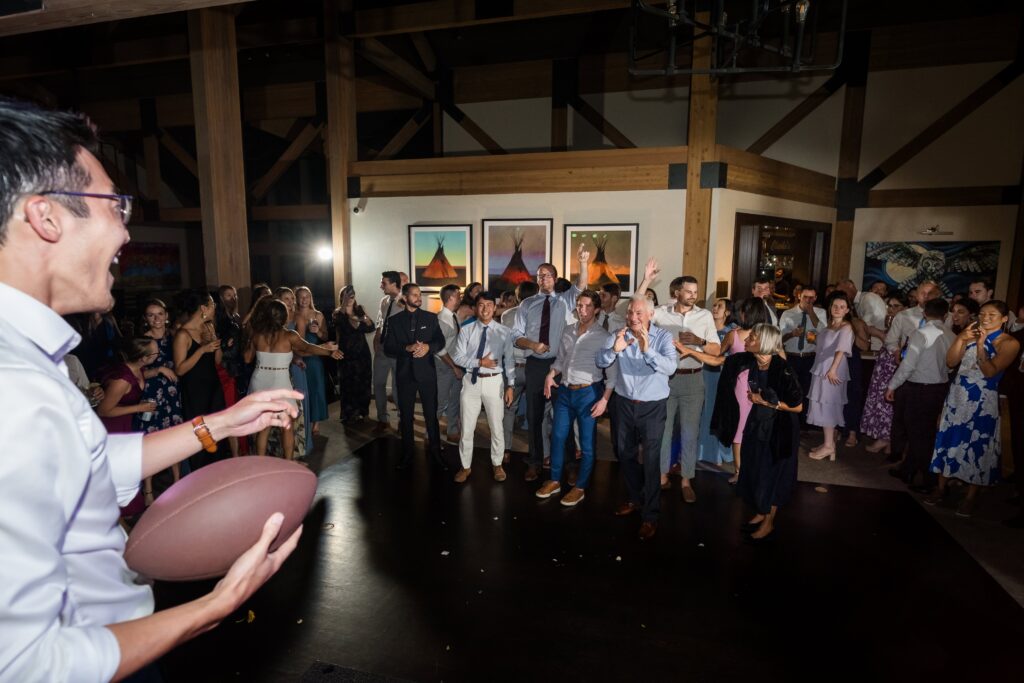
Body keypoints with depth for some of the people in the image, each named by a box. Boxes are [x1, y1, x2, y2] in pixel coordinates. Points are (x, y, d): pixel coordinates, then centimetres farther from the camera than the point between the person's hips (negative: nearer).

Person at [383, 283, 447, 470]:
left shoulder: (430, 318, 3)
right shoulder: (395, 320, 2)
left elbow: (441, 341, -1)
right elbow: (388, 348, -3)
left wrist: (428, 347, -21)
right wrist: (407, 348, -19)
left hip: (427, 372, -1)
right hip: (405, 374, 1)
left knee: (431, 414, 4)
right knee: (406, 415, 10)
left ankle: (435, 452, 16)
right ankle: (407, 453, 23)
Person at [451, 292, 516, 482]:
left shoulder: (504, 332, -3)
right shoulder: (466, 330, -2)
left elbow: (509, 360, -2)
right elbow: (458, 358, -4)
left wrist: (510, 386, -6)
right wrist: (480, 362, -17)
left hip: (494, 382, 0)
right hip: (471, 381, 1)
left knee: (496, 427, 12)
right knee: (467, 427, 10)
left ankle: (497, 464, 33)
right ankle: (466, 466, 28)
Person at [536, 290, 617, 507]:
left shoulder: (603, 337, -8)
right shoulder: (567, 332, 7)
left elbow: (612, 371, -9)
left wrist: (604, 399, -16)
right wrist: (550, 375, -4)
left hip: (588, 393, -5)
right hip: (565, 391, 5)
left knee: (586, 443, 6)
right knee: (557, 437, 12)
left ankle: (580, 487, 23)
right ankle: (555, 481, 30)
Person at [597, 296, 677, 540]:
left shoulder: (663, 337, -11)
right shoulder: (619, 335, -2)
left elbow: (671, 367, -25)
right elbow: (601, 362, -9)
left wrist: (647, 350, -39)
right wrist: (614, 349, -29)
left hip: (652, 406, -4)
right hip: (625, 403, 4)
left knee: (651, 460, -4)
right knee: (626, 454, 17)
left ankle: (650, 515, 8)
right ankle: (635, 499, 39)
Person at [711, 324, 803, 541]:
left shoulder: (783, 370, -28)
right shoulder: (747, 360, -14)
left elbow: (798, 407, -19)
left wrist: (767, 402, -21)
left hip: (779, 427, -5)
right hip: (757, 422, 6)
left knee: (772, 472, 9)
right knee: (753, 469, 16)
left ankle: (769, 522, 28)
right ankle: (761, 512, 38)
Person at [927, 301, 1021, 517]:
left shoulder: (1009, 343, -6)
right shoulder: (971, 334, 8)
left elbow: (990, 371, -17)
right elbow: (951, 362, 0)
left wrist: (980, 345, -24)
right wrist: (961, 339, -11)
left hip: (982, 402, -4)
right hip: (957, 396, 4)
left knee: (976, 446, 3)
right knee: (948, 440, 7)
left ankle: (971, 497, 16)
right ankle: (941, 487, 20)